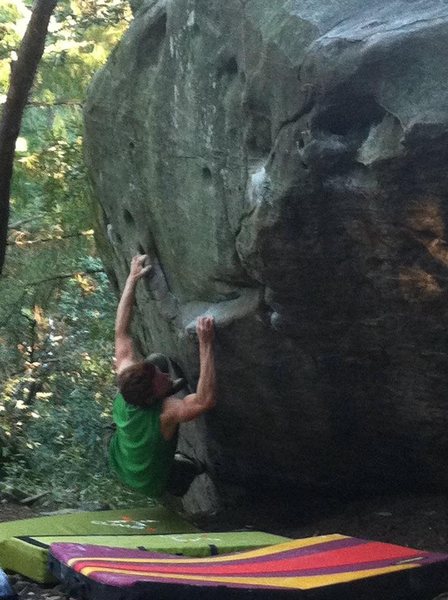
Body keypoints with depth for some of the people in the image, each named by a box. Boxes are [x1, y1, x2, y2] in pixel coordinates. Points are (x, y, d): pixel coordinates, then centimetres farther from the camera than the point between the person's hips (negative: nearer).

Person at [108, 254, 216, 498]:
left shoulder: (126, 374, -30)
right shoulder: (167, 412, -45)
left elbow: (121, 332, -21)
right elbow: (206, 400, -58)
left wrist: (133, 278, -20)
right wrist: (206, 344, -60)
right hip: (151, 484, -5)